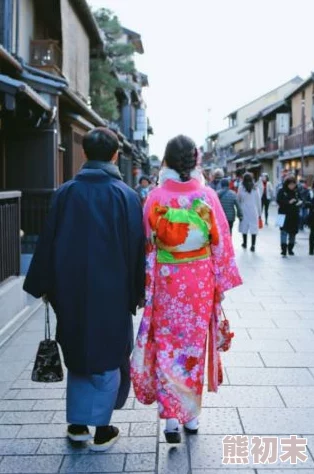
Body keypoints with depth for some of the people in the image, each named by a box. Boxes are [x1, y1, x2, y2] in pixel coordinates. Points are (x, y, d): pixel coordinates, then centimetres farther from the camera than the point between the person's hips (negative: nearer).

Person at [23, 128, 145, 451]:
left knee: (78, 353, 18)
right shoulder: (125, 195, -8)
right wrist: (137, 291, 3)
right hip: (112, 292, -2)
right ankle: (101, 430, 15)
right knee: (108, 356, 12)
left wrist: (44, 286, 9)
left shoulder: (66, 193, -3)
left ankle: (77, 424, 23)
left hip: (71, 291, 2)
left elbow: (48, 242, 0)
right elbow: (136, 247, -6)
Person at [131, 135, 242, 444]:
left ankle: (171, 416, 0)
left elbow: (147, 245, -4)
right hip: (200, 279, 1)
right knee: (194, 344, 13)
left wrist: (146, 285, 6)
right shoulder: (207, 196, -7)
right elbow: (220, 242, -3)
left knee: (166, 345, 9)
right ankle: (191, 414, 25)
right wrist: (221, 283, 7)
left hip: (166, 280, -1)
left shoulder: (156, 198, -8)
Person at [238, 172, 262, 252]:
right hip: (254, 211, 0)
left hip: (244, 211, 0)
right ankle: (253, 245, -5)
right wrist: (260, 213, 9)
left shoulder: (241, 188, -6)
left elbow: (238, 200, 2)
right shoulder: (255, 188, -2)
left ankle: (245, 243, 23)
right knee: (254, 227, 1)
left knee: (244, 227, 12)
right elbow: (259, 201, 2)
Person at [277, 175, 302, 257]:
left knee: (293, 232, 10)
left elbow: (300, 199, 12)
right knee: (284, 231, -11)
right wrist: (288, 202, -23)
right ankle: (283, 249, -12)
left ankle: (290, 249, 23)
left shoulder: (296, 191, 5)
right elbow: (279, 201, -13)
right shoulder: (282, 191, -6)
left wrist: (300, 202, -11)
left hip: (294, 215, 4)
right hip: (284, 214, -4)